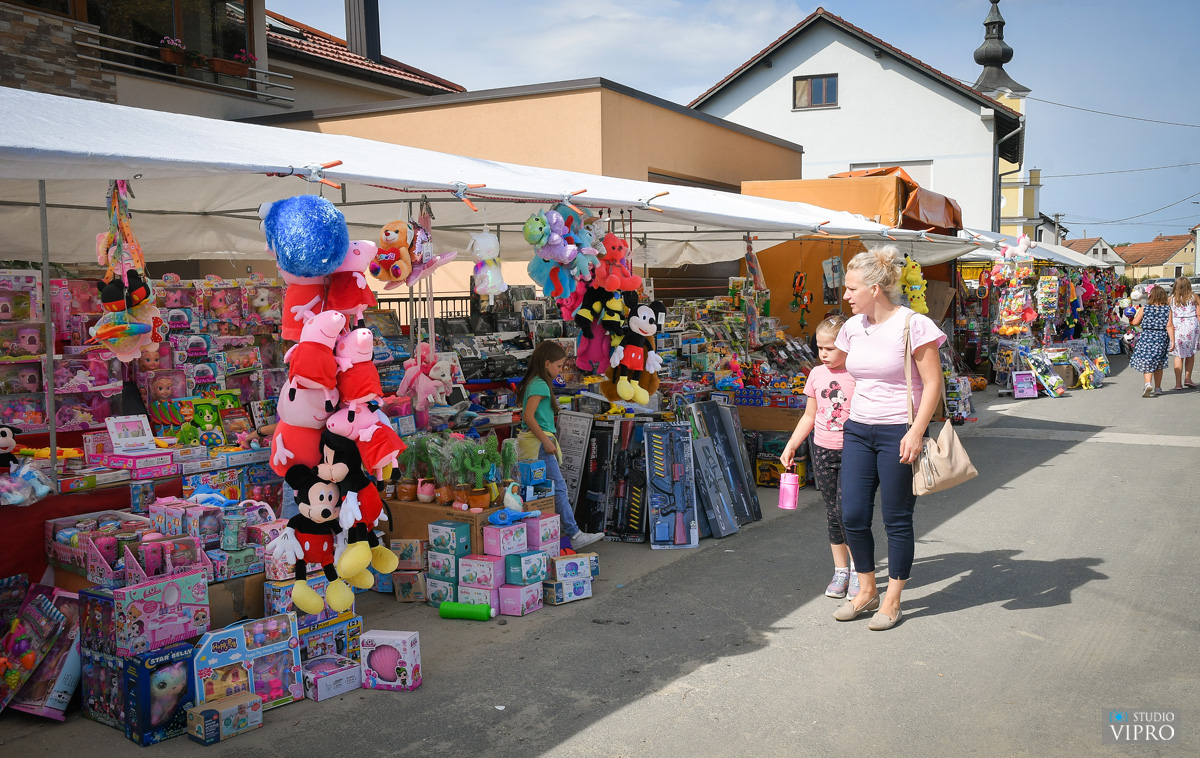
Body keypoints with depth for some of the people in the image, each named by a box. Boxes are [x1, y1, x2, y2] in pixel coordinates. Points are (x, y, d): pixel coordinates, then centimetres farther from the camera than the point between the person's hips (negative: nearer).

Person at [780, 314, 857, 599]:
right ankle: (840, 571, 21)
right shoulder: (817, 374, 6)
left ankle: (858, 569, 8)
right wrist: (791, 446, 13)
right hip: (822, 450, 5)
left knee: (846, 509, -10)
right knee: (832, 512, 10)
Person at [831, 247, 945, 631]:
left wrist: (916, 432, -19)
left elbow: (932, 385, -11)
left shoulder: (912, 325, -11)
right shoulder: (853, 327, 8)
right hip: (858, 431, 6)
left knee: (897, 519, 4)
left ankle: (892, 600, 19)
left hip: (898, 433, -6)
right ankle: (867, 591, 23)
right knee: (852, 516, 4)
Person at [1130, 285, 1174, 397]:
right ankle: (1157, 388, 22)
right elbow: (1169, 326, -7)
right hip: (1162, 338, 2)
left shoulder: (1144, 308, -4)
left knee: (1146, 362, 3)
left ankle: (1148, 383, -22)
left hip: (1146, 337, -2)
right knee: (1158, 364, 15)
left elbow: (1135, 322, -1)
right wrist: (1172, 340, -6)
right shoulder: (1167, 309, -2)